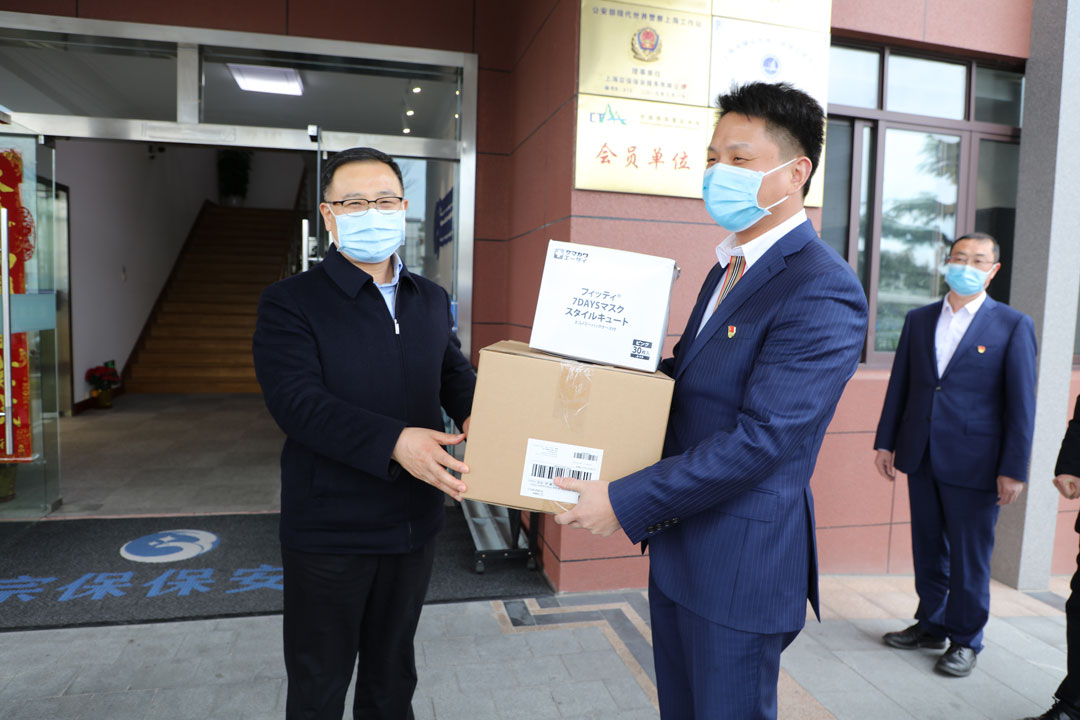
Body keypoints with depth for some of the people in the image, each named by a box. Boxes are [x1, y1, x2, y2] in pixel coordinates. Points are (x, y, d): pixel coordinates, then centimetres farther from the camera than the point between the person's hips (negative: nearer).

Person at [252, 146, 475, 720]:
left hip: (415, 523, 5)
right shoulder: (290, 303, -10)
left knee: (393, 672, 25)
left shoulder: (431, 300, 7)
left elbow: (454, 373, 11)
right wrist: (393, 441, -33)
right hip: (330, 531, -4)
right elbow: (296, 401, -22)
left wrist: (474, 413, -13)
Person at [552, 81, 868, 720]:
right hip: (678, 547, 9)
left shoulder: (823, 291, -21)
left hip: (741, 565, -9)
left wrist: (625, 503, -24)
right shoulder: (731, 265, 11)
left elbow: (761, 439, -26)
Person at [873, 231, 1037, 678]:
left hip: (974, 463, -4)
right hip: (921, 457, 4)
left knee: (969, 556, 7)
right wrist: (885, 442, 8)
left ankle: (965, 640, 25)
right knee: (928, 549, 15)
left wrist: (1014, 469, -9)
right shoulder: (919, 319, 7)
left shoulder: (1013, 326, -4)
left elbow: (1021, 402, -6)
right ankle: (931, 625, 32)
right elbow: (899, 384, 10)